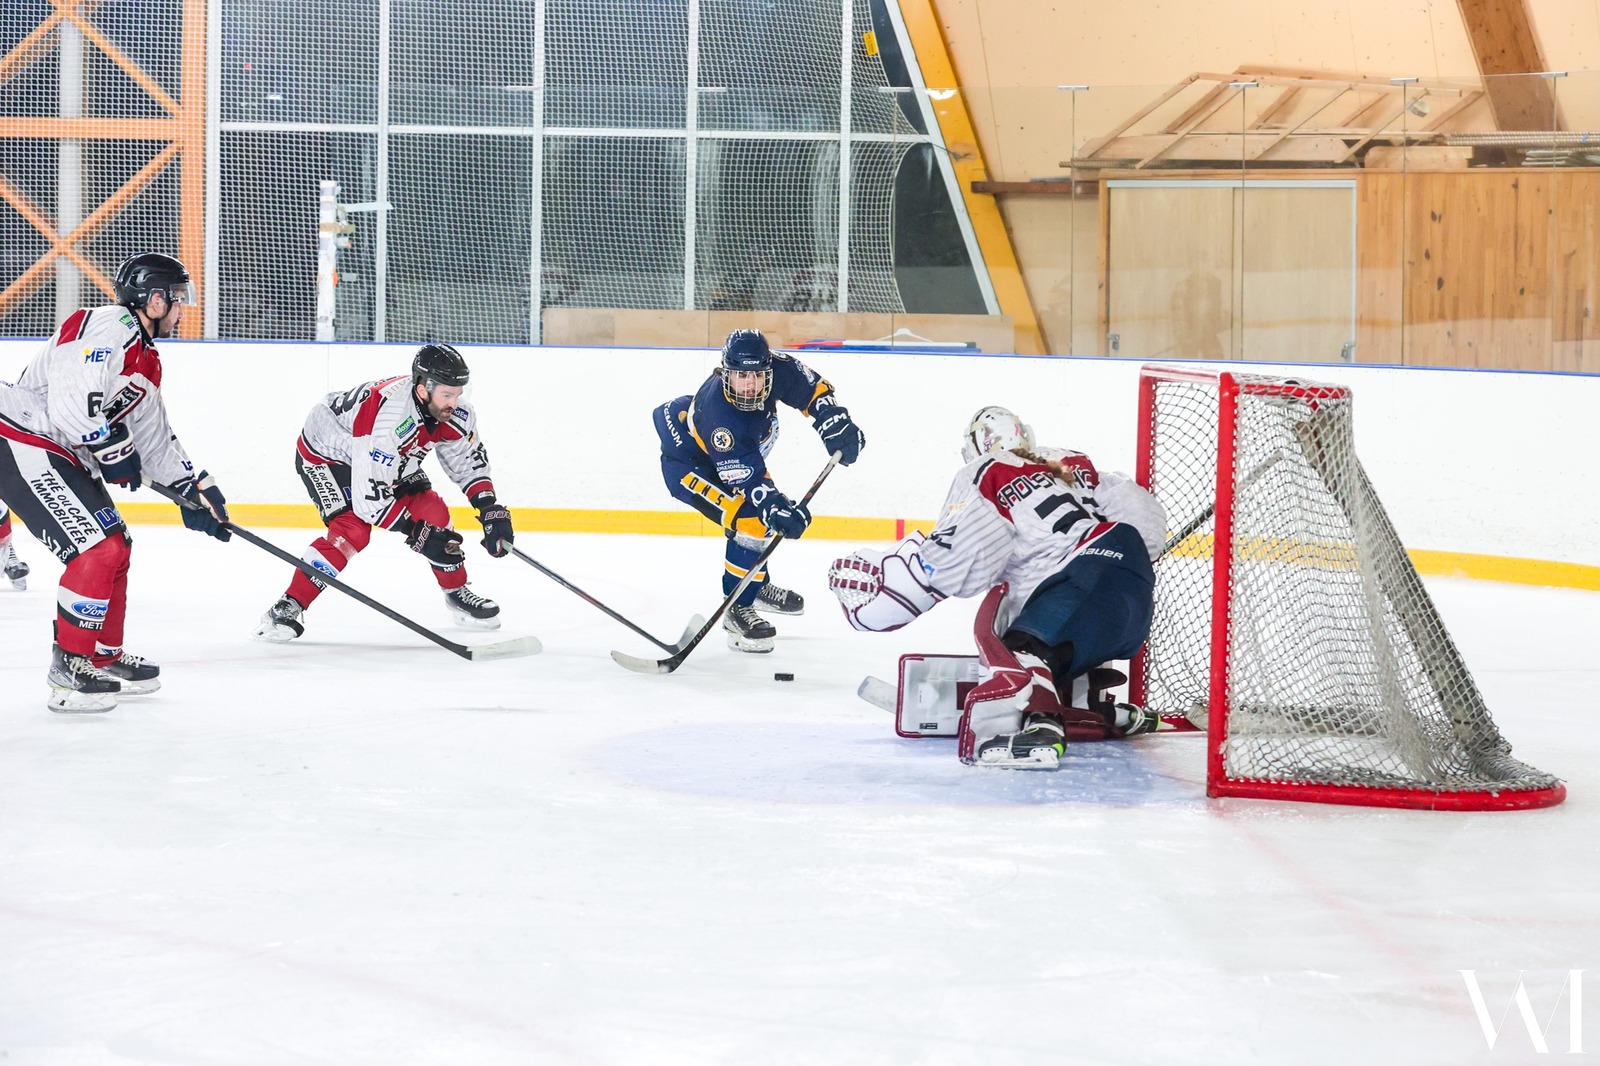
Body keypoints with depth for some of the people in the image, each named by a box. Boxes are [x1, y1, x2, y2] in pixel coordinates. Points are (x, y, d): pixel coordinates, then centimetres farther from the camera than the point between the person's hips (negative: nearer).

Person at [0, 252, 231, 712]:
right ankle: (69, 668, -7)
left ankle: (105, 657, 29)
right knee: (97, 550, -16)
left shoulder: (146, 359, 16)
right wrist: (116, 454, -16)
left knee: (116, 548, 17)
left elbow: (154, 435, 25)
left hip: (63, 457, 11)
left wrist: (198, 489, 22)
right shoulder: (106, 329, -18)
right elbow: (71, 406, -29)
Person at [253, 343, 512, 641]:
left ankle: (457, 593, 18)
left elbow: (469, 459, -1)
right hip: (326, 454, -7)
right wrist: (416, 531, -33)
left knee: (433, 512, -4)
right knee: (353, 529, -26)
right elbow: (369, 497, -39)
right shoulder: (387, 420, -43)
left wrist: (491, 509, -12)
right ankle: (287, 609, -20)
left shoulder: (453, 411, -20)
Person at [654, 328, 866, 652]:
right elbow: (745, 474, -42)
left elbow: (813, 389, -10)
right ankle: (737, 609, -10)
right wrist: (775, 507, -52)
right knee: (750, 522, -22)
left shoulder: (774, 368, -26)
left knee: (769, 510, 21)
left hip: (736, 454, 9)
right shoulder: (718, 412, -42)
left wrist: (836, 422, -24)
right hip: (687, 462, -9)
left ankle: (757, 585, 44)